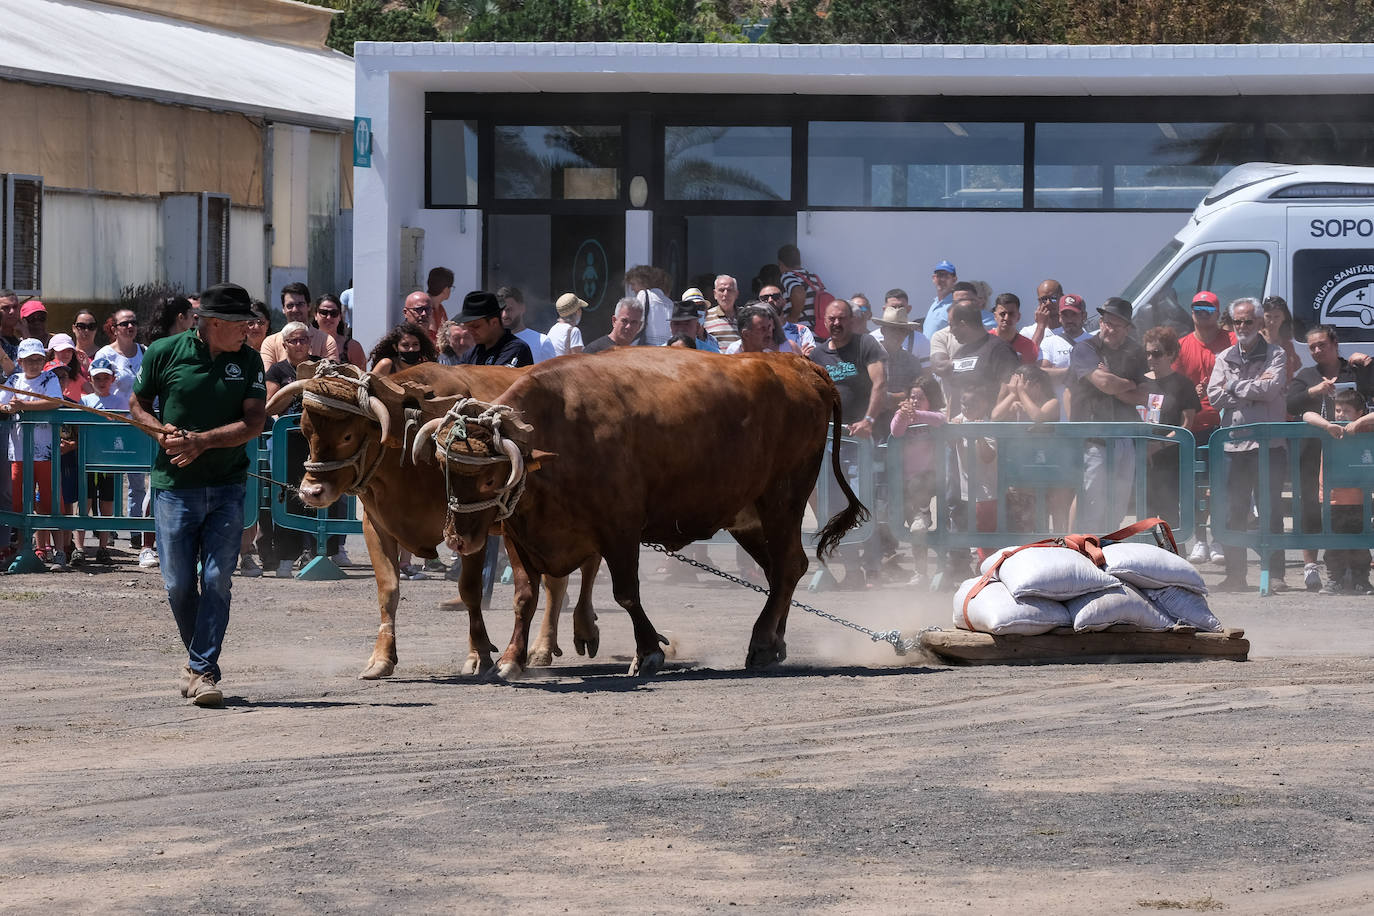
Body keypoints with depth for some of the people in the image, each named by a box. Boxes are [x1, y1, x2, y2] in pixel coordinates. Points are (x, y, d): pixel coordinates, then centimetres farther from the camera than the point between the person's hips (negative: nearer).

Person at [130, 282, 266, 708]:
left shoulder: (248, 361, 2)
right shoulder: (165, 352, -2)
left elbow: (254, 422, -5)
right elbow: (137, 405, 10)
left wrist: (201, 441, -17)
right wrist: (160, 430, -11)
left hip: (227, 487, 1)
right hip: (174, 485, -1)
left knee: (216, 581, -6)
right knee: (179, 584, 3)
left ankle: (203, 670, -2)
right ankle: (198, 656, 26)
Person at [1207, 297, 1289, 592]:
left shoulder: (1275, 355, 6)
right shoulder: (1225, 358, 16)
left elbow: (1272, 388, -11)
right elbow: (1214, 395, 3)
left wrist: (1234, 386, -3)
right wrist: (1254, 390, -6)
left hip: (1268, 443, -3)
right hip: (1233, 443, 3)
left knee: (1270, 511, -6)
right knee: (1233, 512, 3)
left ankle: (1274, 574, -4)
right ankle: (1235, 575, 9)